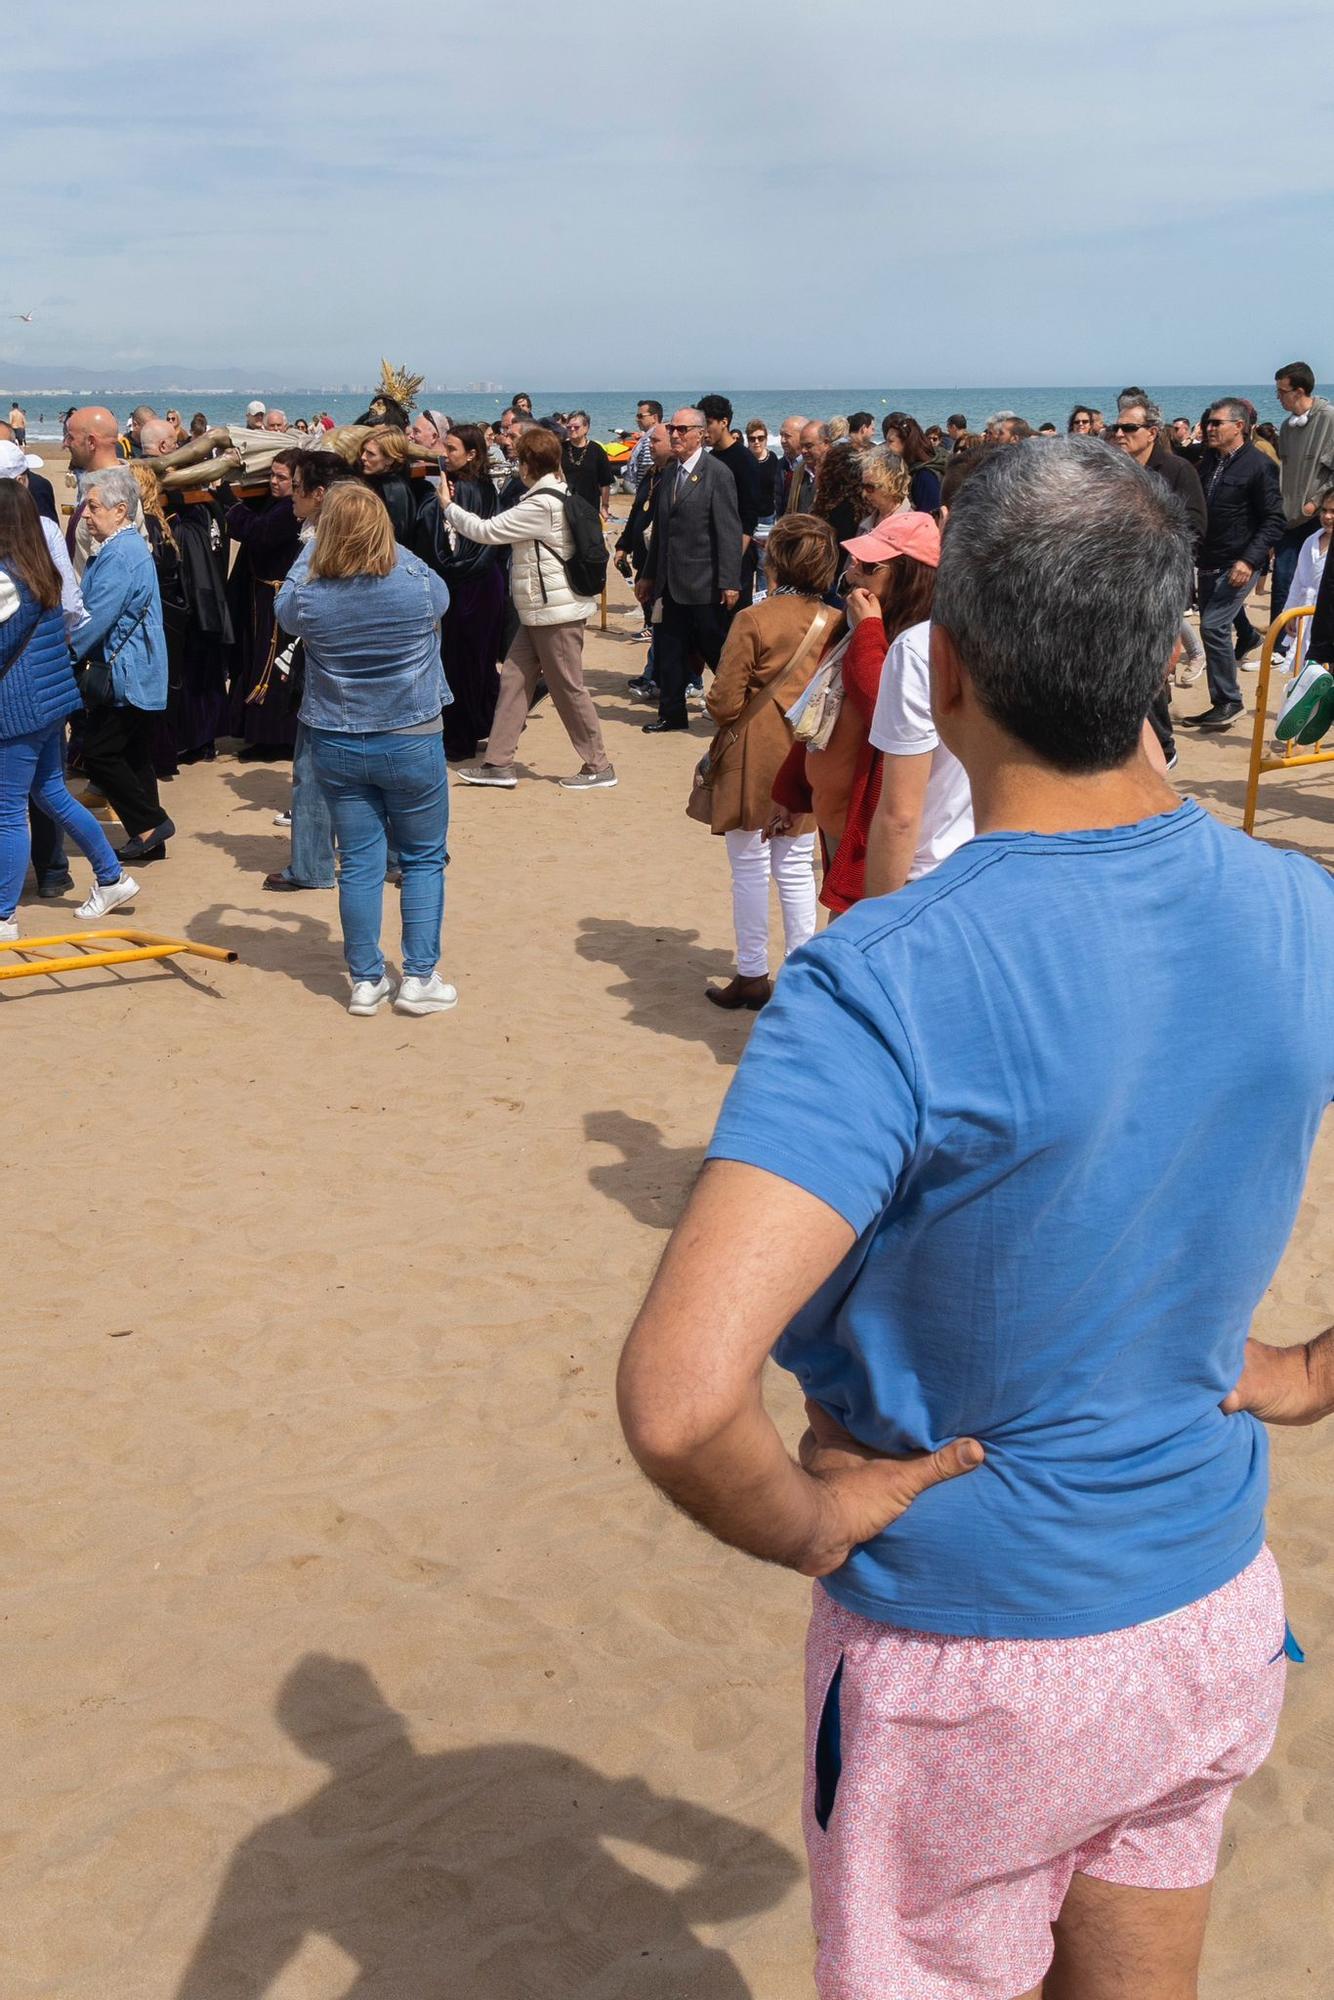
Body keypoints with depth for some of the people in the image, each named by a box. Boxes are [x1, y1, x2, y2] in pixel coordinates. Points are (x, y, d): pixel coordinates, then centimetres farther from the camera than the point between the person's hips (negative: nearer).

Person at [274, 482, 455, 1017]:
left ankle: (366, 981, 16)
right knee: (423, 859, 11)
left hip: (337, 747, 2)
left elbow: (282, 610, 13)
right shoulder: (417, 583, -14)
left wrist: (313, 545, 20)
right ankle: (419, 978, 11)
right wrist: (390, 547, 17)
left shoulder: (308, 597, -12)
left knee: (358, 863, 9)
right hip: (412, 741, -1)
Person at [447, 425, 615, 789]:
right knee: (513, 678, 9)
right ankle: (498, 763, 12)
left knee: (568, 689, -2)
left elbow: (487, 531, -17)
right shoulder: (556, 494, 11)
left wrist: (449, 506, -5)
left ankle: (598, 767, 8)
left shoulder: (541, 505, -20)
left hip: (557, 612, -10)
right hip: (539, 612, 10)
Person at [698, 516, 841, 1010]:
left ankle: (752, 976, 13)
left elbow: (724, 702, -14)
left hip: (752, 761, -4)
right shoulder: (835, 623, -4)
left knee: (750, 869, 7)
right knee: (797, 869, 13)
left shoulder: (753, 620, -16)